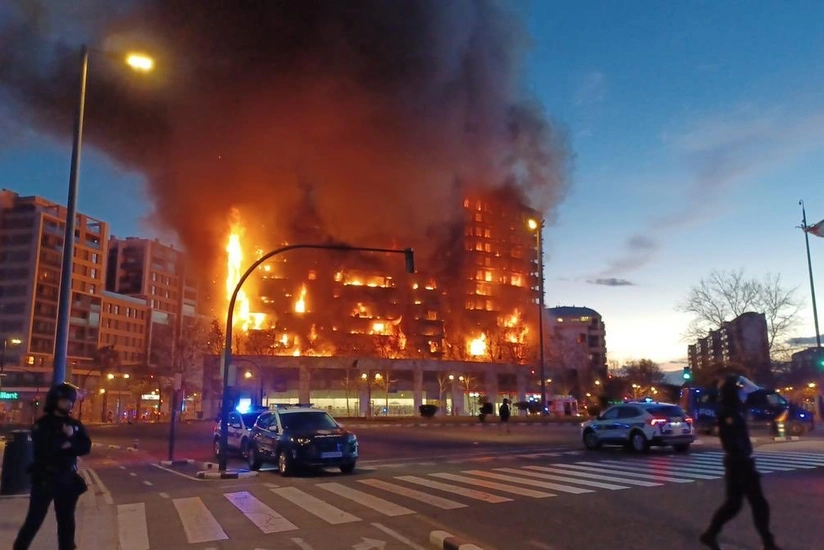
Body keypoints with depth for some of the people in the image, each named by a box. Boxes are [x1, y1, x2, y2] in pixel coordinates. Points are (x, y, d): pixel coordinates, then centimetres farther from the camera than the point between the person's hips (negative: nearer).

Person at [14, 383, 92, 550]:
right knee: (34, 519, 0)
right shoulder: (43, 424, -7)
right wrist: (66, 438, -15)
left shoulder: (75, 425, 7)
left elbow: (86, 447, -3)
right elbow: (42, 448, -21)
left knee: (66, 519, 13)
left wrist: (68, 445, -18)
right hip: (45, 478, -4)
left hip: (67, 478, 5)